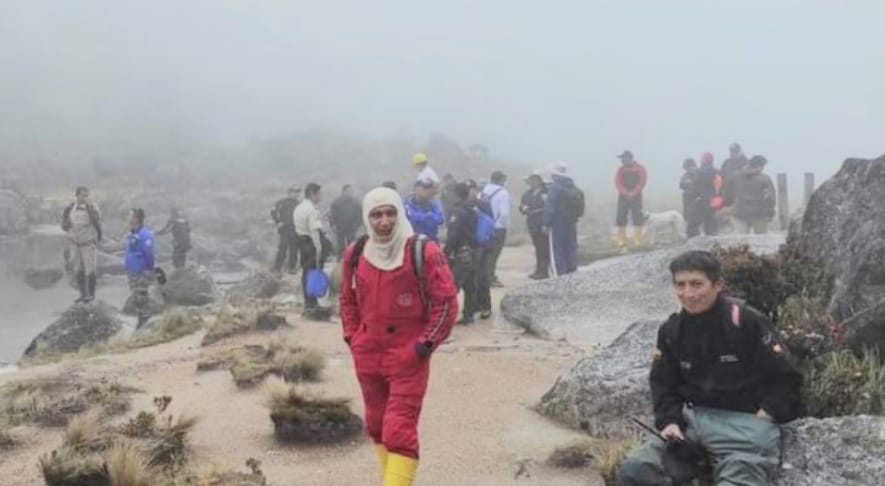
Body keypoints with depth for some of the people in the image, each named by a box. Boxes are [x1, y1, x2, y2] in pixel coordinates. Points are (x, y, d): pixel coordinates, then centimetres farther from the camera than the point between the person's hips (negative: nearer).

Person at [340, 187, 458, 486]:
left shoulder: (423, 252, -12)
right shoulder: (355, 254, 3)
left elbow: (446, 301, -9)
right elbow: (348, 299, 18)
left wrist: (426, 344, -12)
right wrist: (352, 337, 9)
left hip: (409, 357, -6)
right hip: (368, 356, 6)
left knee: (400, 430, -10)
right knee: (376, 425, 17)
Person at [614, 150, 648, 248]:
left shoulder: (640, 169, 1)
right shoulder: (621, 169, 7)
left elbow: (642, 182, -6)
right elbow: (618, 182, -1)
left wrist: (633, 193, -15)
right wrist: (626, 193, -15)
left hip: (636, 197, -2)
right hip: (623, 197, 2)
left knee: (637, 218, -6)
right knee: (621, 218, -3)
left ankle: (638, 241, -3)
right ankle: (622, 241, 0)